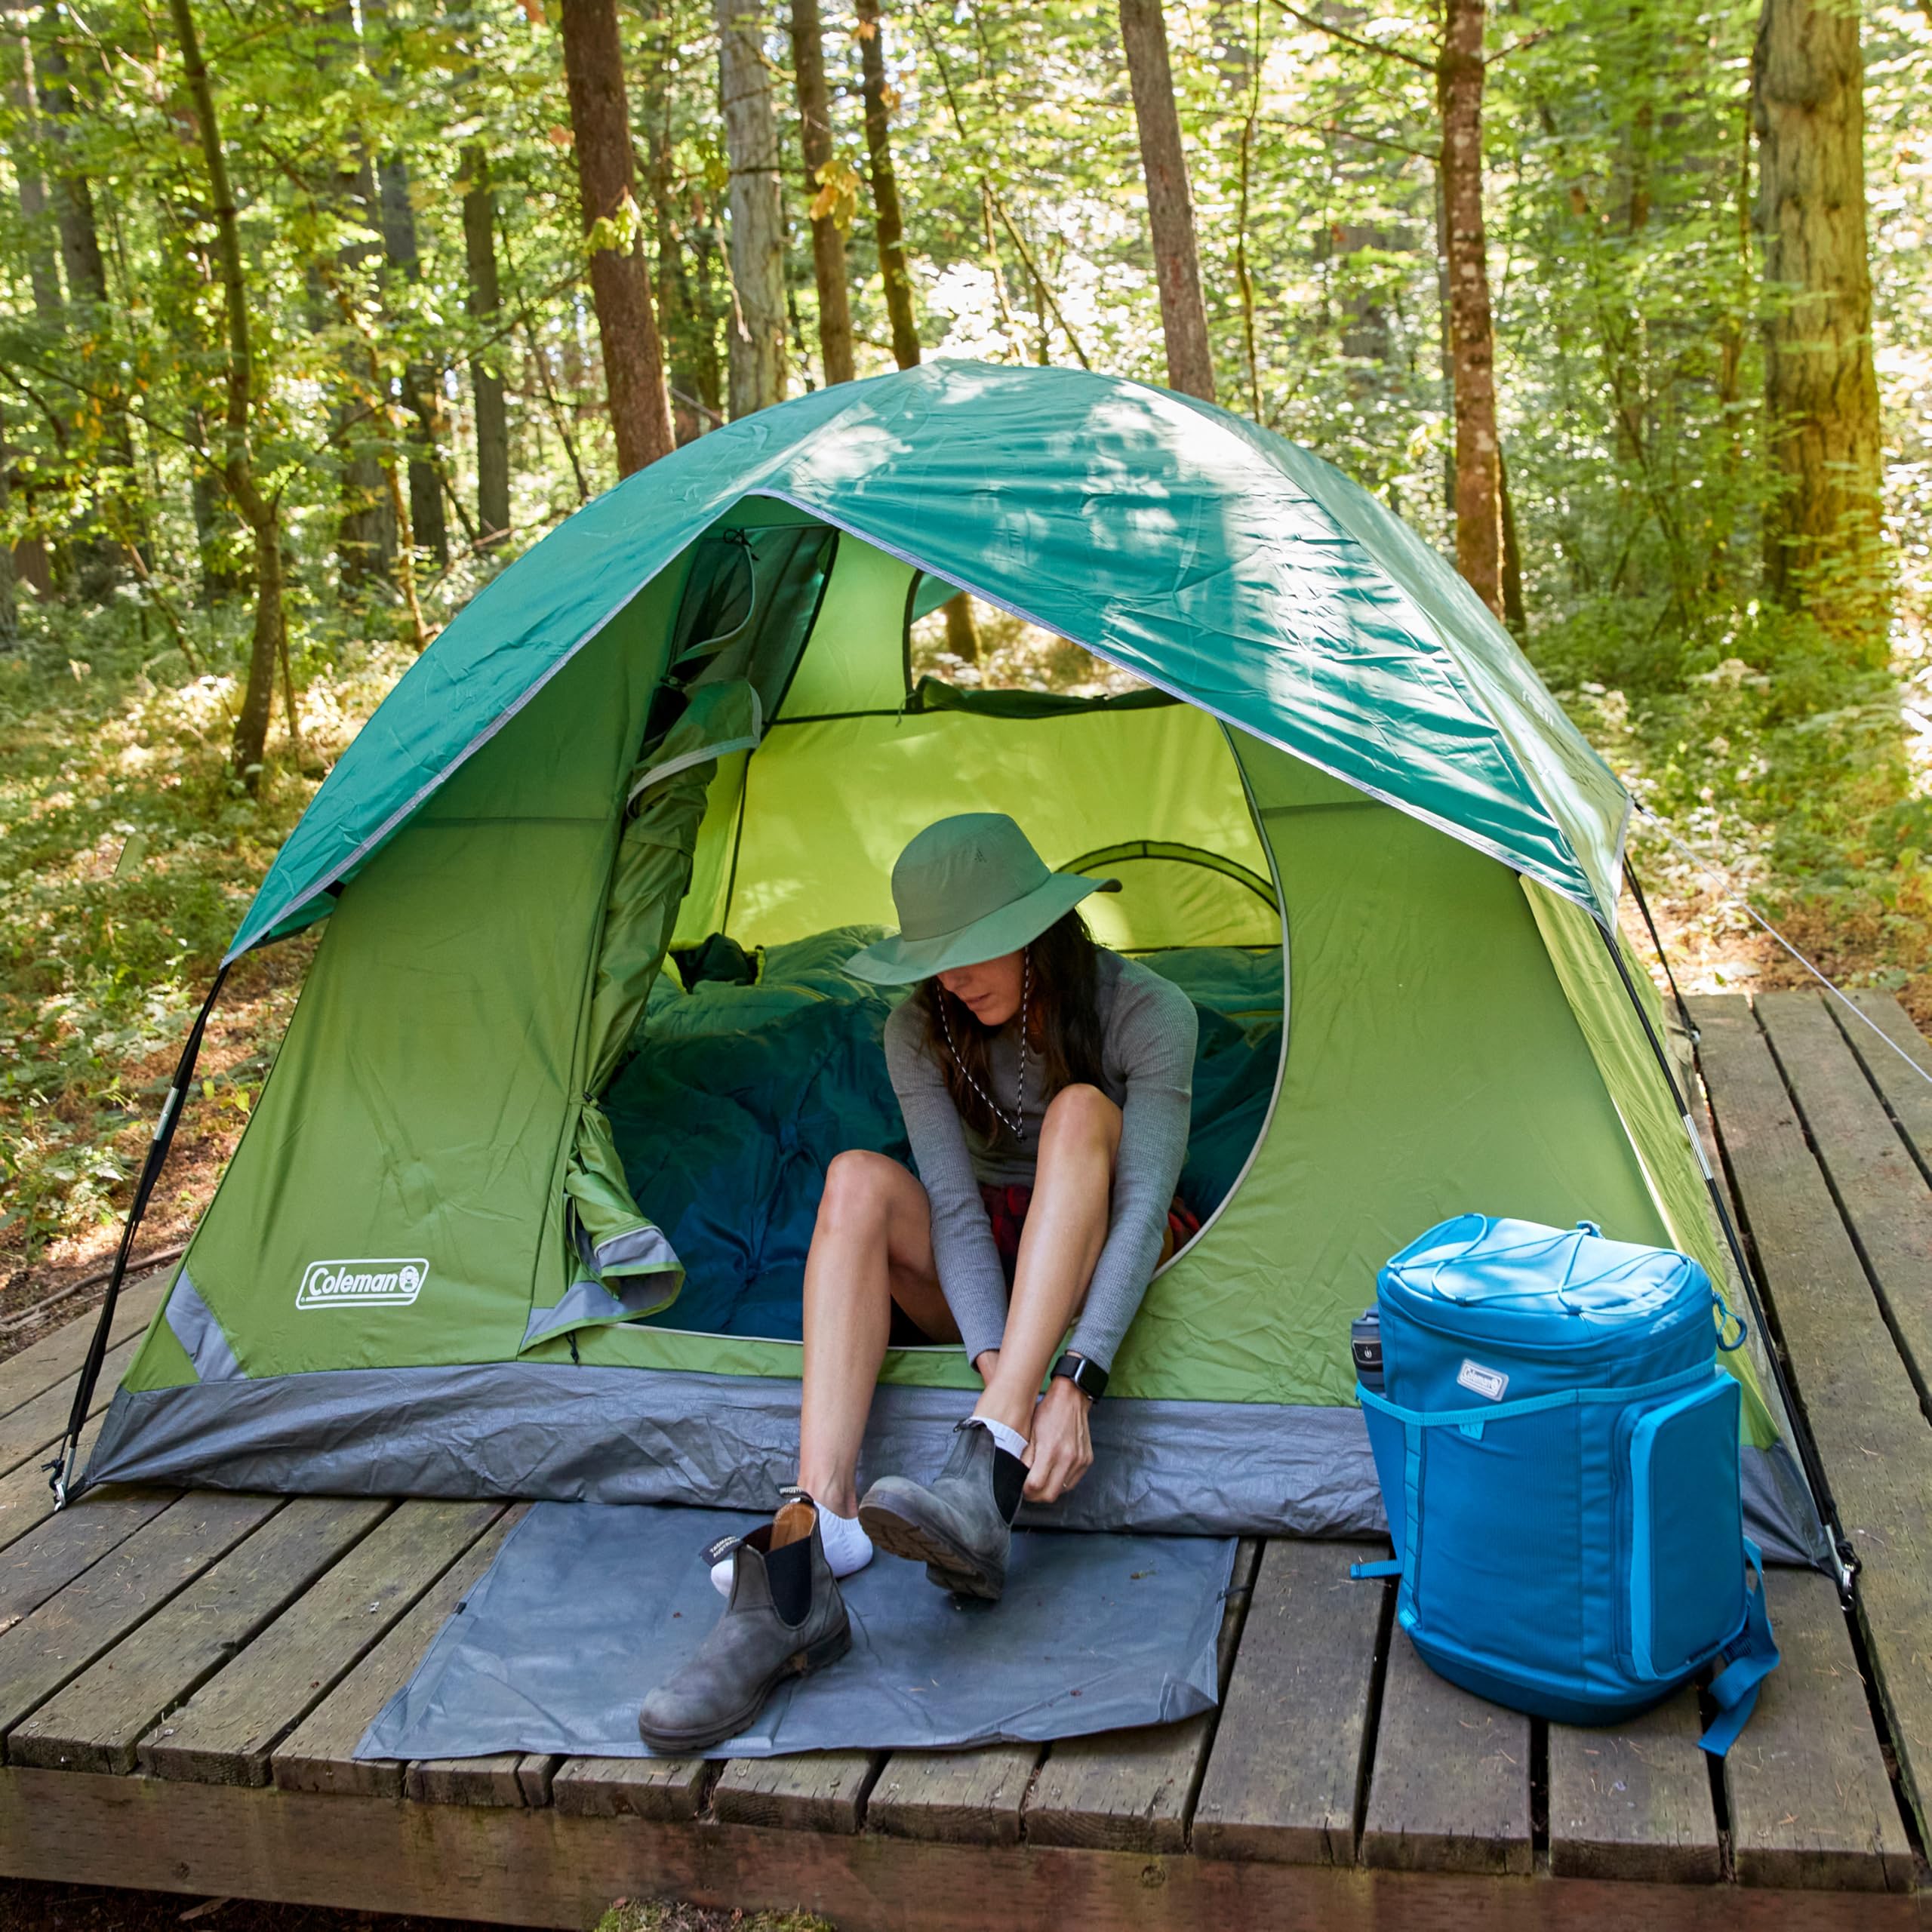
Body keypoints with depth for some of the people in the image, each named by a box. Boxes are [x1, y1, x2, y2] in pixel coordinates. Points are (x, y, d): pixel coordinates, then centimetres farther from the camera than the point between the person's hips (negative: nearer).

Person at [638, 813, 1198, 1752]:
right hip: (985, 1280, 3)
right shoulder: (920, 1031, -12)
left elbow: (1145, 1206, -28)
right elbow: (956, 1208, -21)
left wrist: (1074, 1386, -41)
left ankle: (983, 1480, -49)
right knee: (858, 1182, -30)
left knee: (1081, 1112, -34)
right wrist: (1001, 1379, -38)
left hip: (1100, 1279, -2)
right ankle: (804, 1559, -46)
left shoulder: (1147, 1012, -20)